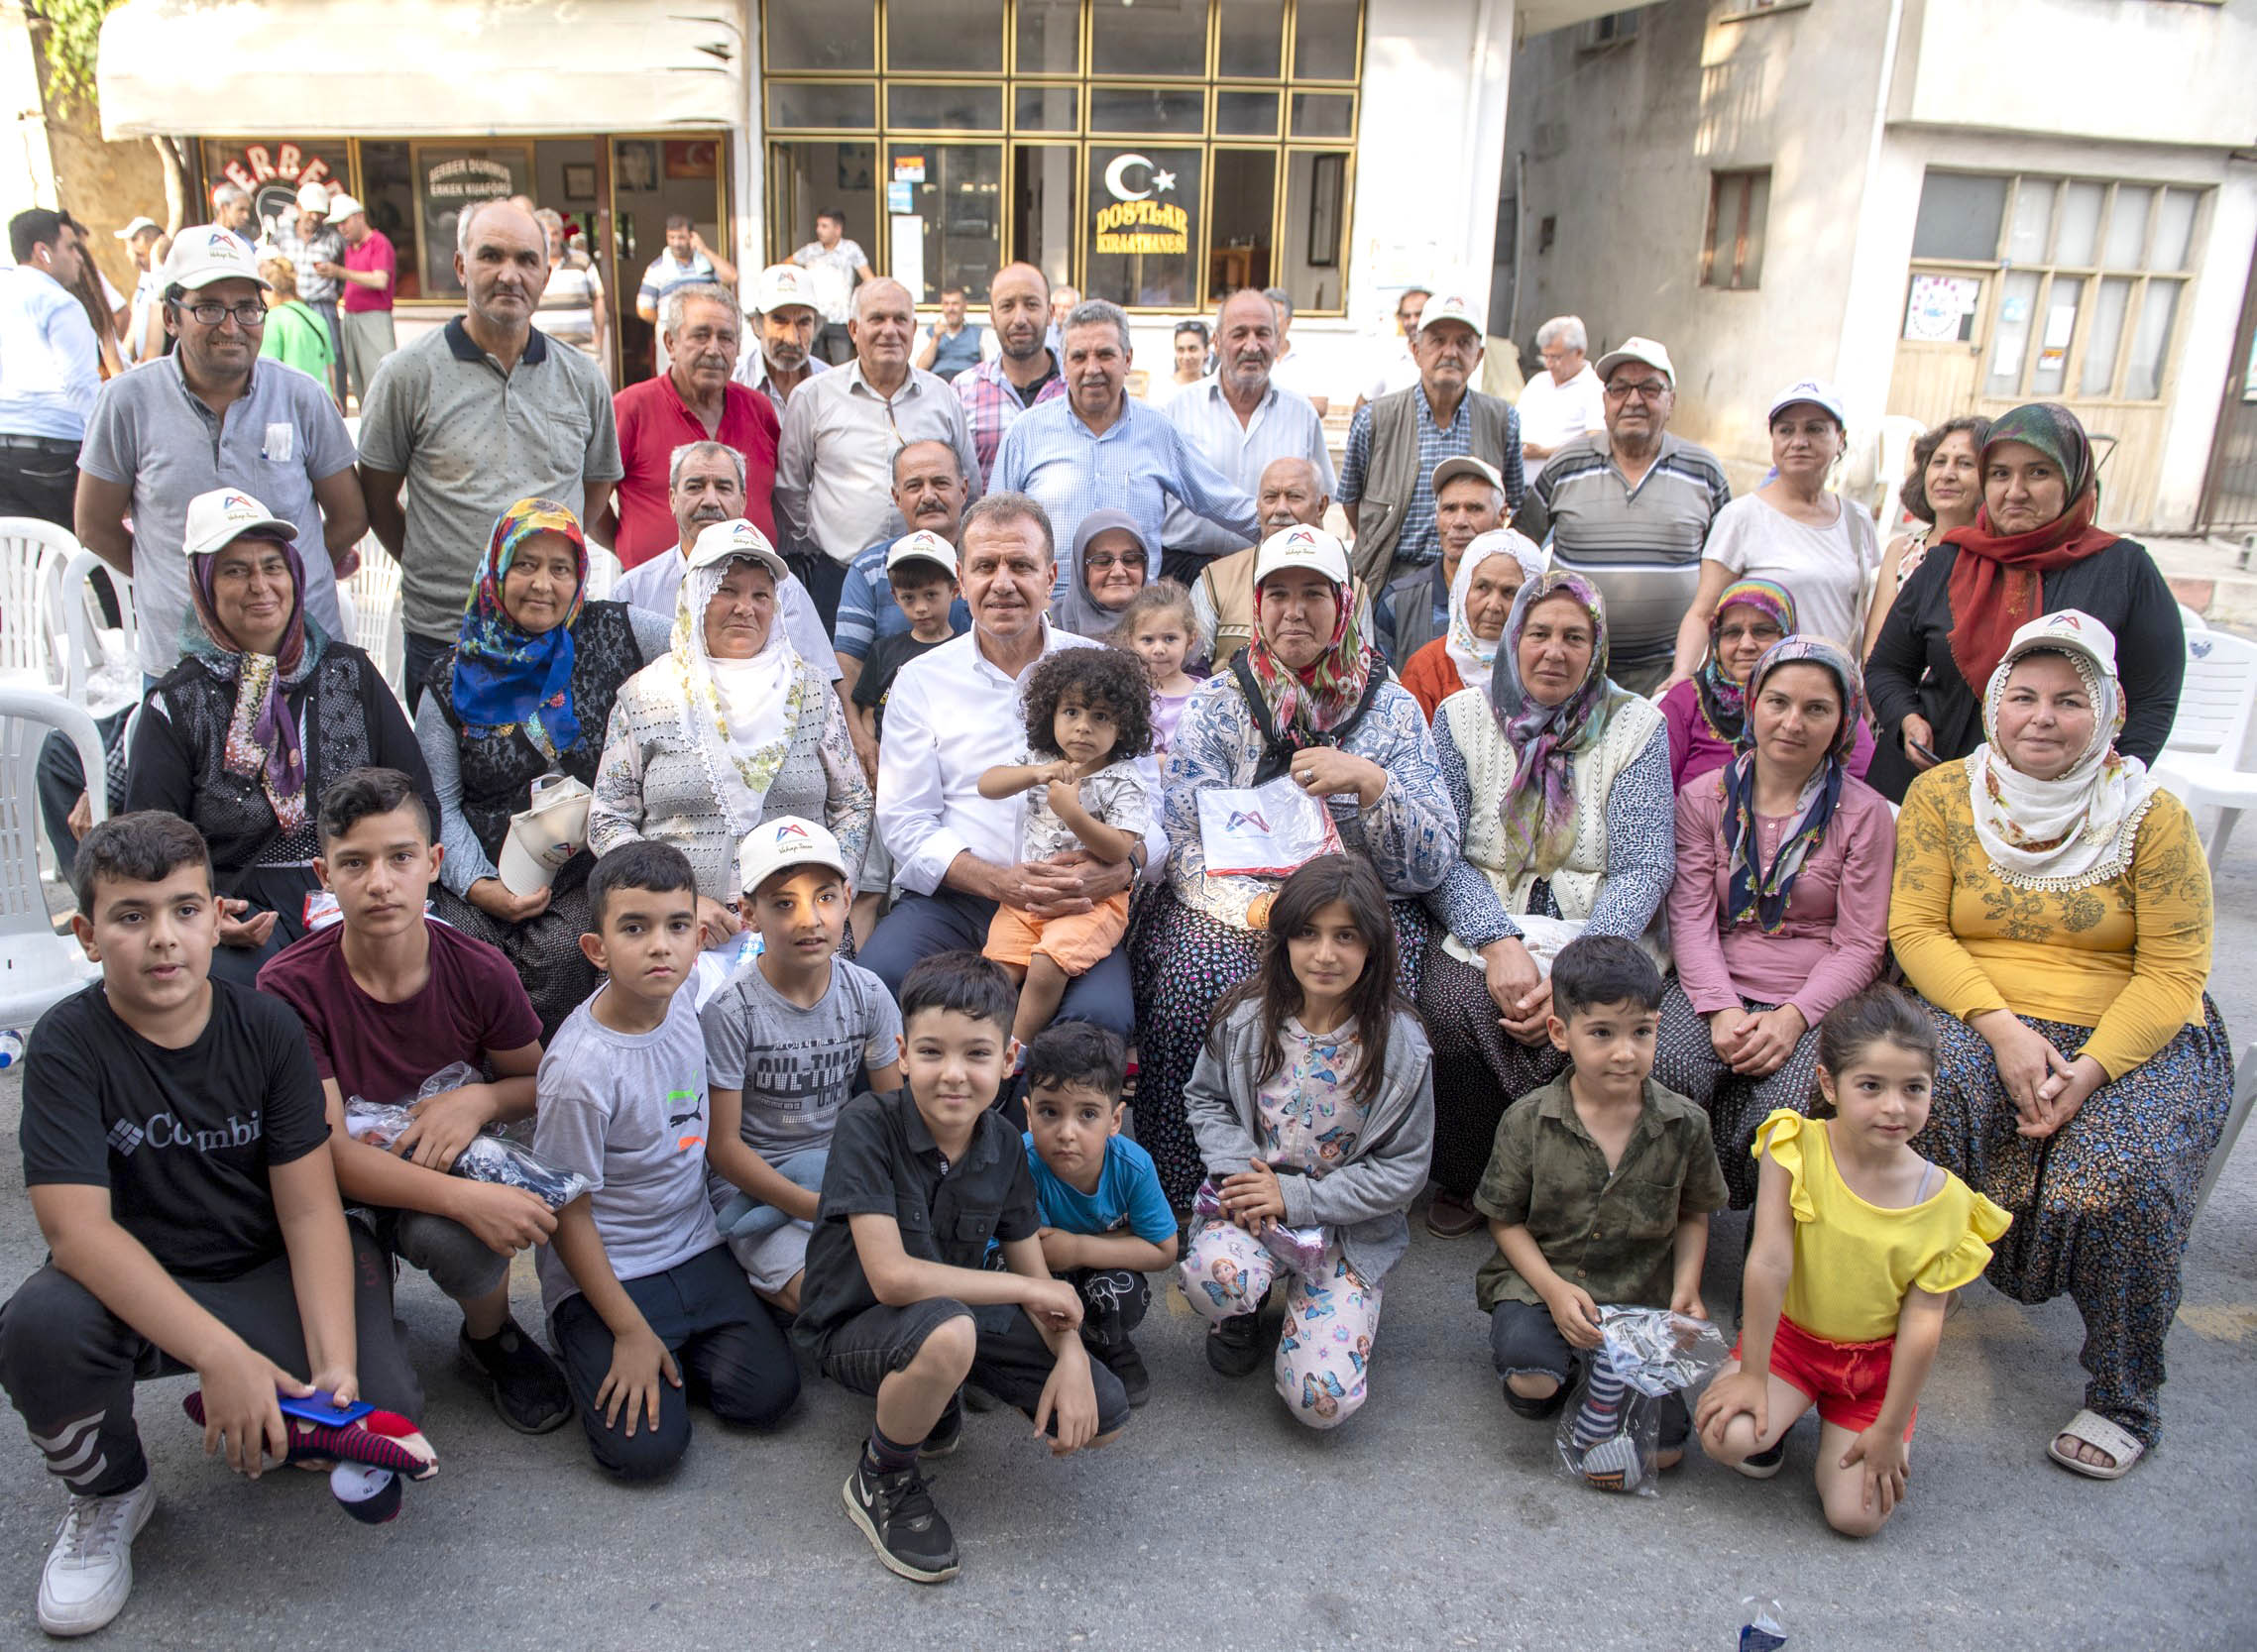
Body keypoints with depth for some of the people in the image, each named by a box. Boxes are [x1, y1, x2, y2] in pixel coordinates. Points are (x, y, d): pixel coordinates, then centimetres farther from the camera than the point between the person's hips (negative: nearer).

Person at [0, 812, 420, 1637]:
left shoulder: (267, 1028, -9)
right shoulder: (67, 1044, -14)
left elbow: (310, 1210, -10)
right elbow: (77, 1228, -24)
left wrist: (336, 1362, -25)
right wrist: (221, 1354, -34)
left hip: (269, 1272, 1)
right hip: (134, 1288, -1)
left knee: (382, 1410, -22)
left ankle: (242, 1421, 15)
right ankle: (110, 1494, -1)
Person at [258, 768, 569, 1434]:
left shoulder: (479, 972, -11)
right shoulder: (290, 986, -17)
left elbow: (539, 1084, 6)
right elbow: (328, 1152, -20)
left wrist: (481, 1100, -19)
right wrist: (465, 1198, -35)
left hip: (457, 1168, 1)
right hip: (342, 1194, -1)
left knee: (446, 1235, -36)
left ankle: (493, 1338, -1)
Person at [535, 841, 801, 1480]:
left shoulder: (683, 996, -10)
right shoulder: (580, 1070, -26)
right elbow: (569, 1214, -16)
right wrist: (629, 1331, -13)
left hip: (696, 1247, 5)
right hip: (607, 1270, -5)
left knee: (769, 1393, -7)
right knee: (645, 1449, -12)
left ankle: (674, 1349, 17)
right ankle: (590, 1345, 13)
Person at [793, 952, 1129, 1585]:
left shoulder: (1003, 1145, -6)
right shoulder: (867, 1126, -24)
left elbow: (1036, 1276, 0)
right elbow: (892, 1276, -29)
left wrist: (1071, 1356, -20)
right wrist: (1026, 1290, -21)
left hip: (956, 1313, 6)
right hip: (854, 1328, -5)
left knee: (1099, 1419, -7)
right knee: (947, 1330, -39)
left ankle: (933, 1399, 16)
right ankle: (882, 1479, -8)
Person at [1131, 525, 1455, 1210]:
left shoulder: (1392, 709, 8)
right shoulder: (1218, 702, 9)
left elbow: (1432, 862, 0)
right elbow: (1186, 843, 0)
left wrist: (1370, 782, -17)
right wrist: (1261, 905, -17)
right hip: (1232, 909, 0)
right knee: (1196, 984, -30)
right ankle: (1189, 1200, -12)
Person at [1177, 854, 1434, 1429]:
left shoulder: (1400, 1046, -13)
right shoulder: (1248, 1017, -7)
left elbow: (1404, 1169, -8)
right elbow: (1205, 1097, 9)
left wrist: (1296, 1198, -16)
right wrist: (1236, 1170, -11)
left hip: (1349, 1228, -1)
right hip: (1252, 1201, 1)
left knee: (1324, 1399, -17)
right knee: (1211, 1272, -36)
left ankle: (1302, 1304, 17)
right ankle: (1240, 1314, 4)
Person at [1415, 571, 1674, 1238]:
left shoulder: (1635, 726, 3)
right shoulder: (1462, 717, 5)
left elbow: (1645, 866, -5)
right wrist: (1498, 942, -20)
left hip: (1598, 932, 0)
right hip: (1481, 923, 1)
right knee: (1452, 1006, -30)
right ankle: (1463, 1183, -3)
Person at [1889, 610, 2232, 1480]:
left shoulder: (2153, 815, -2)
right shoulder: (1941, 795, 3)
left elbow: (2173, 970, -6)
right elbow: (1916, 929, -3)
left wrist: (2091, 1069, -20)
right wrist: (2000, 1028, -18)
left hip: (2132, 1037, -1)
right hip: (1975, 1018, 1)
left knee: (2124, 1171, -28)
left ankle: (2123, 1401, -3)